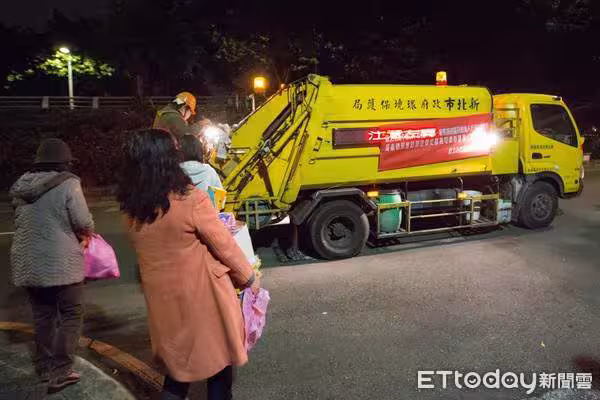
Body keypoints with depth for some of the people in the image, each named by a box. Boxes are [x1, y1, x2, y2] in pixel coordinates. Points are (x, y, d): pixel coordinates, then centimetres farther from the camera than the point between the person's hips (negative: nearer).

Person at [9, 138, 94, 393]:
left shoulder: (21, 186, 8)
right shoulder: (68, 184, -12)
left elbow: (19, 222, 13)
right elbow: (84, 223, -15)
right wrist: (86, 235, 7)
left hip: (27, 262, 7)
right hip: (60, 262, -6)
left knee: (42, 315, 18)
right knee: (70, 315, 6)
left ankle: (44, 367, 30)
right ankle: (60, 373, 5)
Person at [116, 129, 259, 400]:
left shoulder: (131, 209, -4)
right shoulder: (191, 200, -21)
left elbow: (155, 248, 6)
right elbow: (225, 246, -13)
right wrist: (249, 278, 1)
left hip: (162, 296, 5)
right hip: (202, 292, -5)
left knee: (177, 357, 24)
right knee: (218, 354, 17)